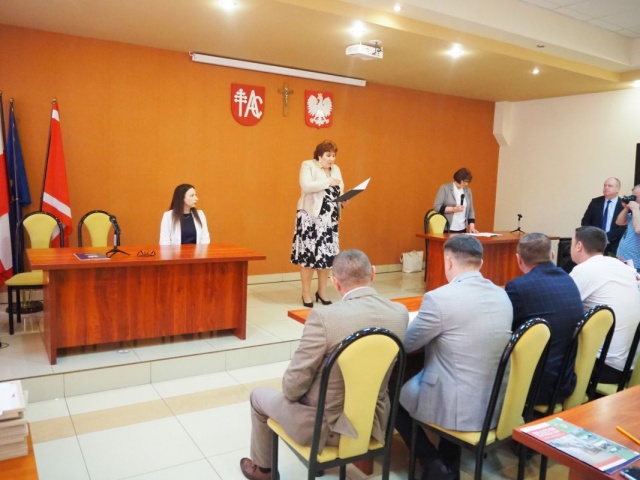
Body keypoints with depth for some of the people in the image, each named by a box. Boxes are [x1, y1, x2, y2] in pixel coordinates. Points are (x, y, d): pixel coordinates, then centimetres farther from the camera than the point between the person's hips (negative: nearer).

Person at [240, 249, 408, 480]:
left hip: (325, 425, -5)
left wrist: (290, 393, 3)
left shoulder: (324, 317, -27)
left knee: (258, 396, 23)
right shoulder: (400, 313, -10)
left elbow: (295, 382, -19)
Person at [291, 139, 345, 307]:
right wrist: (328, 182, -19)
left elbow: (339, 192, 16)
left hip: (329, 218, 6)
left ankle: (322, 291, 17)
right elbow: (306, 186, -18)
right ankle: (306, 293, 4)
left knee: (326, 254, 5)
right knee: (308, 253, -6)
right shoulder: (308, 165, -2)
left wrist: (344, 200, -5)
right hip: (311, 216, -6)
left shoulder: (336, 169, 17)